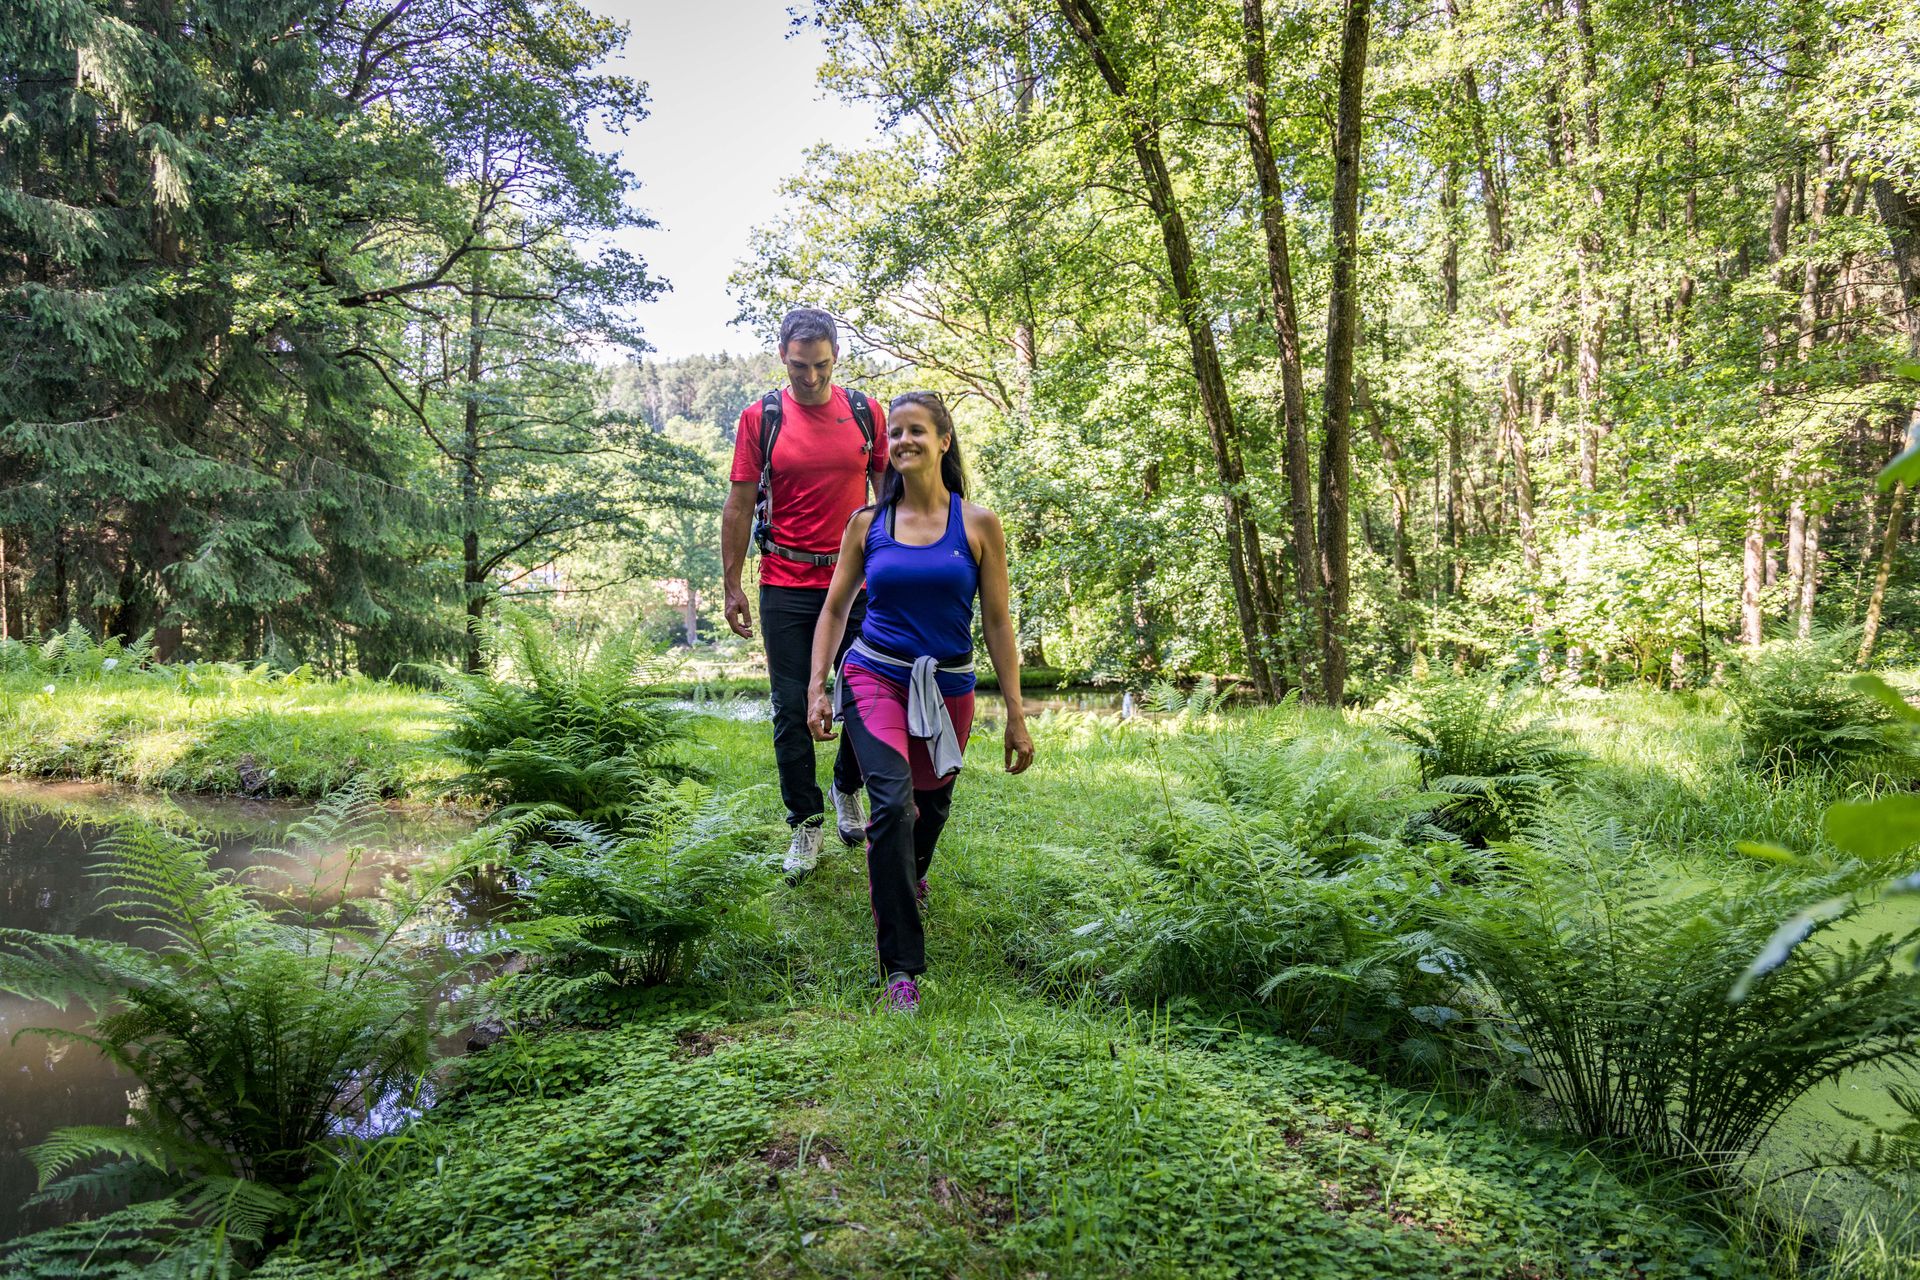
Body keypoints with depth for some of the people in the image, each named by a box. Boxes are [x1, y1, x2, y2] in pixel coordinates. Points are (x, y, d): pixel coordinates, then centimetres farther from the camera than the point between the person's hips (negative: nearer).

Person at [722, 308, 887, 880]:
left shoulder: (865, 413, 3)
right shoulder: (760, 417, -1)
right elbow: (739, 505, 2)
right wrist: (732, 585, 0)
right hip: (786, 586, -1)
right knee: (792, 710, 2)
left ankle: (847, 788, 34)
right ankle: (806, 823, 16)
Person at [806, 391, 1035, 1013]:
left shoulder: (977, 524, -2)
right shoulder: (867, 523, 1)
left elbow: (998, 622, 0)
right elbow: (835, 610, 8)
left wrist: (1016, 715, -2)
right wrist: (817, 687, -1)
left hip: (948, 687, 2)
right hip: (875, 677, -1)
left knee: (931, 801, 18)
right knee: (892, 800, -21)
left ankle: (906, 873, 55)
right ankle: (901, 965, -13)